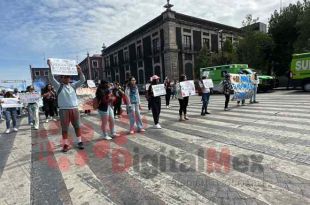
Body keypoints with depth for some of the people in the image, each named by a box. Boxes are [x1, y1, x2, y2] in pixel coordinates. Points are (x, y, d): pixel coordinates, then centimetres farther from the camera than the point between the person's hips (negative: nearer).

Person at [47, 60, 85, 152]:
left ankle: (80, 142, 22)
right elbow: (51, 79, -10)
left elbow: (82, 80, 3)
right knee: (64, 128, 5)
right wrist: (50, 68, -22)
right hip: (64, 110, -2)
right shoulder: (58, 86, 3)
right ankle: (66, 144, 15)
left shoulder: (73, 86, 10)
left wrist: (80, 71, -11)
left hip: (74, 109, 3)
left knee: (77, 126, 10)